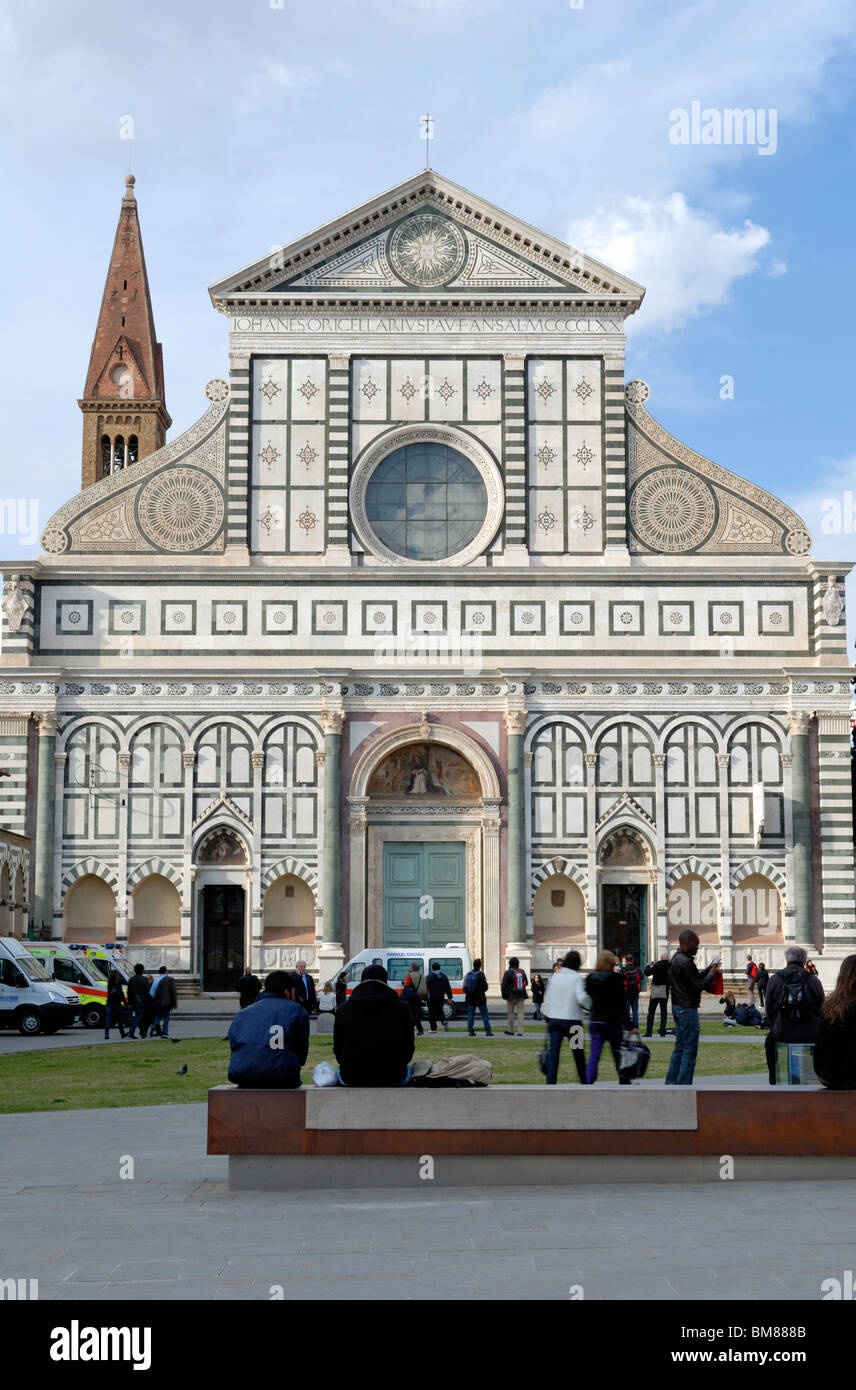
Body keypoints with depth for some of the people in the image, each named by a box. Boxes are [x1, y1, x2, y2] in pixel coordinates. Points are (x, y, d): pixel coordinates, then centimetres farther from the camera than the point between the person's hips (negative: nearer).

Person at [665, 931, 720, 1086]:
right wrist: (712, 974, -7)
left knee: (679, 1048, 15)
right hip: (687, 1009, -10)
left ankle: (671, 1082, 17)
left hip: (678, 1007, 10)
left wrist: (709, 969, 9)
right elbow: (697, 986, -19)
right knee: (689, 1050, -5)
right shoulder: (685, 962, -18)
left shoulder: (676, 959, 15)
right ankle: (684, 1086, -5)